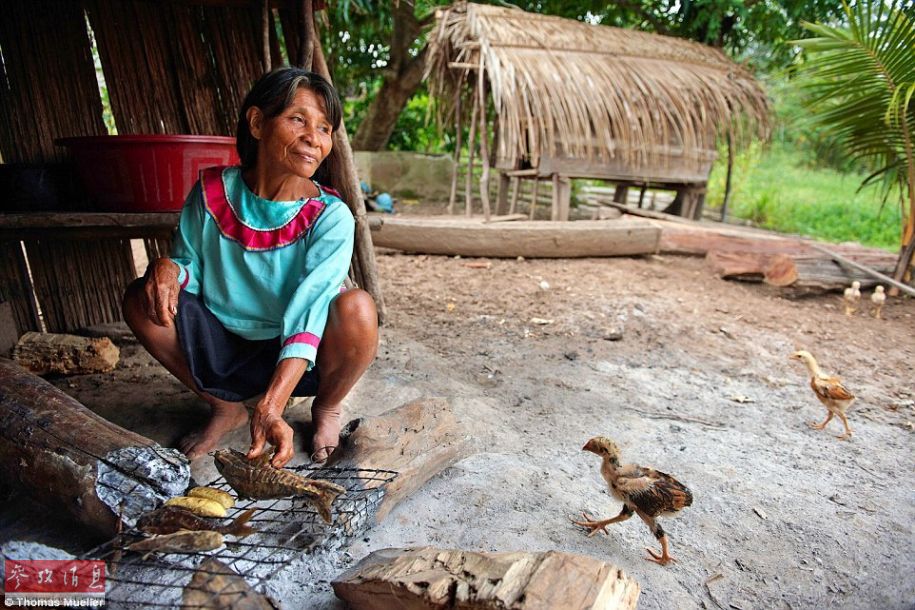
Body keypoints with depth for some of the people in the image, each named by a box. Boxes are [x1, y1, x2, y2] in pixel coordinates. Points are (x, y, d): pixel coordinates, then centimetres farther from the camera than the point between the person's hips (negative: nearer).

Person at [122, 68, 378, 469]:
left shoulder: (330, 217, -20)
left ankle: (326, 409, 1)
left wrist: (270, 408, -41)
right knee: (142, 301, -14)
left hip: (297, 357, -3)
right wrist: (168, 268, -23)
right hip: (225, 349, 4)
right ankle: (225, 408, 7)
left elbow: (308, 313, -30)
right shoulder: (212, 191, -9)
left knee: (356, 308, -32)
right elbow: (190, 267, 3)